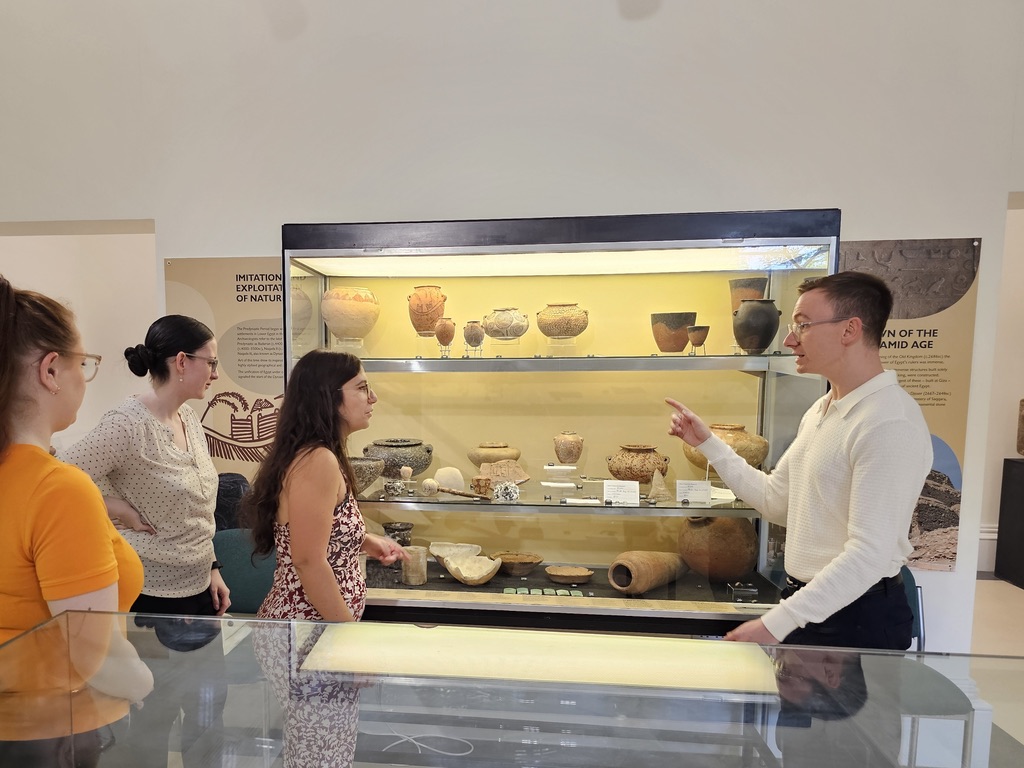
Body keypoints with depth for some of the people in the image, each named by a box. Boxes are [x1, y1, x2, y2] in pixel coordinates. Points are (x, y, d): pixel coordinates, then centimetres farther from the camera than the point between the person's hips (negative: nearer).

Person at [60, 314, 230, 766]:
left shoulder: (190, 419, 3)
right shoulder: (128, 423, -21)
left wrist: (213, 569, 11)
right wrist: (119, 510, -17)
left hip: (198, 591, 7)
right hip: (151, 597, -7)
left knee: (209, 719, 20)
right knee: (152, 731, 13)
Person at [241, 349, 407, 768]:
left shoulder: (312, 455, 7)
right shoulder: (318, 461, -23)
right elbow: (309, 562, -25)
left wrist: (365, 541, 10)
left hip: (303, 627, 9)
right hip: (309, 635, -9)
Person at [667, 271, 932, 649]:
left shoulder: (890, 424, -22)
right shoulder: (820, 411, 7)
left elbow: (870, 554, -26)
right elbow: (776, 502, 8)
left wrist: (774, 624, -24)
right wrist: (707, 443, 6)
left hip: (857, 618, -8)